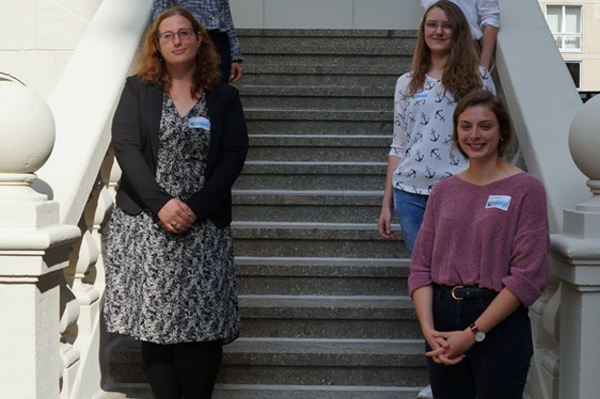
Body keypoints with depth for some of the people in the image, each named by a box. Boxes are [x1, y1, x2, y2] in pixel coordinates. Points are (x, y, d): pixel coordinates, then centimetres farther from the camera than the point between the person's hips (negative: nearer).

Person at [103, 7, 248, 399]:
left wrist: (196, 207, -12)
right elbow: (125, 147, -3)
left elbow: (234, 156, 1)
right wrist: (161, 204, -14)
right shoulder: (138, 89, 8)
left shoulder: (224, 97, 9)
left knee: (203, 323, -4)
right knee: (154, 321, 0)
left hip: (204, 225, 0)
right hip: (145, 222, 0)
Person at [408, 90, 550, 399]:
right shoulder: (443, 191, 8)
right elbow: (420, 266, 4)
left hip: (500, 324, -4)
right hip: (443, 318, 4)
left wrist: (473, 333, -14)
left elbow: (528, 275, -12)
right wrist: (429, 330, -10)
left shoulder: (525, 188, -5)